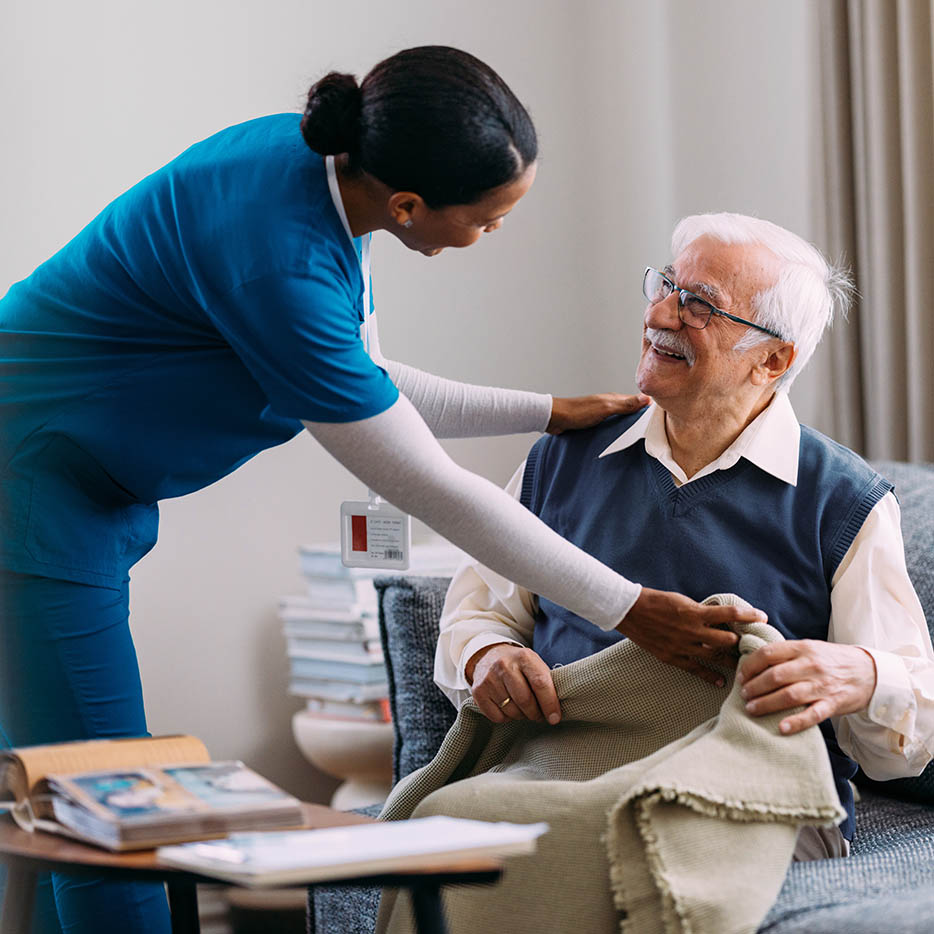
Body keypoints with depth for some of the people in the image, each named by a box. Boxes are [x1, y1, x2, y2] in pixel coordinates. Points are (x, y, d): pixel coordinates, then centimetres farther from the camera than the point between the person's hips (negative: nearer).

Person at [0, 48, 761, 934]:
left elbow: (367, 388, 12)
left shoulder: (321, 160, -3)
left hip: (91, 490, 9)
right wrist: (630, 608, -16)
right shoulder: (279, 260, -30)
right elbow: (427, 486, -22)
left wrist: (552, 412, 12)